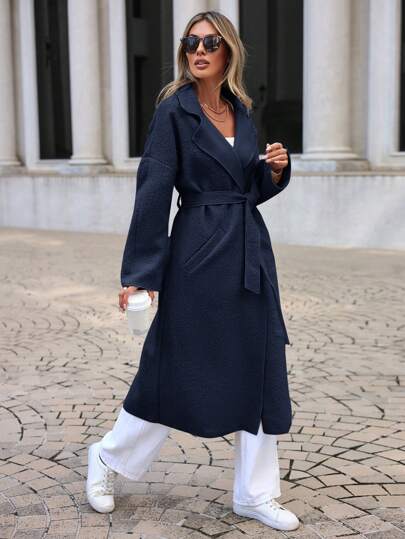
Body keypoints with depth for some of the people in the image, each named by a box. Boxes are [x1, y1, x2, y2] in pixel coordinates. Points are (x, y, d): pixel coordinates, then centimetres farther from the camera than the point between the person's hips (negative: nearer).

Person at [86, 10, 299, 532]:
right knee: (175, 371, 3)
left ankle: (255, 494, 22)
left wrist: (276, 169, -3)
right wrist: (139, 274, -17)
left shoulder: (241, 112, 11)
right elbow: (153, 194, -13)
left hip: (250, 255, 6)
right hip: (199, 254, -6)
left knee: (259, 373, 8)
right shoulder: (174, 110, -7)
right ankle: (108, 457, 28)